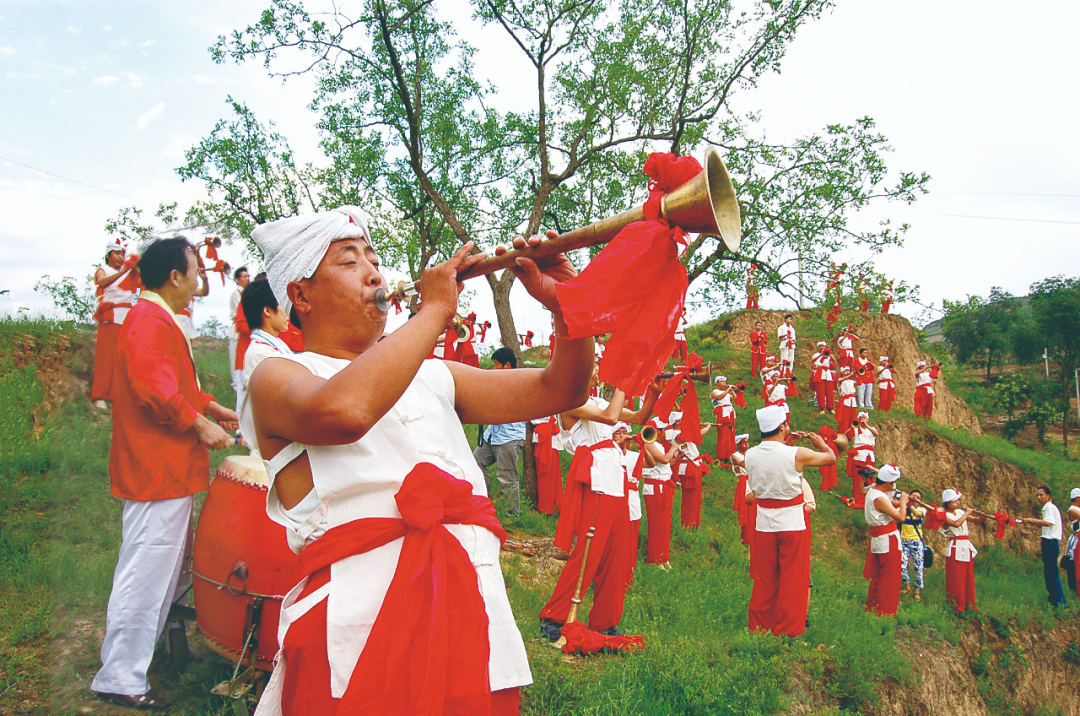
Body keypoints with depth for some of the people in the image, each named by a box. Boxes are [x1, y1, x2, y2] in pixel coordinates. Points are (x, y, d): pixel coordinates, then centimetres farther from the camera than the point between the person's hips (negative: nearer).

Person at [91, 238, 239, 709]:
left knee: (173, 566, 21)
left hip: (170, 471, 11)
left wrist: (209, 406, 18)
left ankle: (160, 643, 37)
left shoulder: (161, 320, 20)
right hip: (157, 472, -11)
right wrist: (199, 424, -18)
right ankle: (120, 678, 6)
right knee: (146, 572, -4)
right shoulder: (149, 320, -16)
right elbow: (155, 388, -26)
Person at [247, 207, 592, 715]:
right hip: (359, 627, -5)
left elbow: (560, 391, 15)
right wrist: (435, 310, -12)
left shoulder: (434, 377, 20)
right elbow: (344, 411, -23)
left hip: (472, 618, 5)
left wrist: (565, 306, -3)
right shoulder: (277, 377, 2)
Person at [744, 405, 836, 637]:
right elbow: (830, 458, 2)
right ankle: (788, 629, 17)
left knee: (764, 579, 14)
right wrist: (821, 443, 20)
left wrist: (785, 444, 19)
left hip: (764, 525, 4)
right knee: (793, 579, 9)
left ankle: (759, 625, 24)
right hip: (792, 524, -3)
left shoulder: (750, 455, -6)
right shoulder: (797, 454, -16)